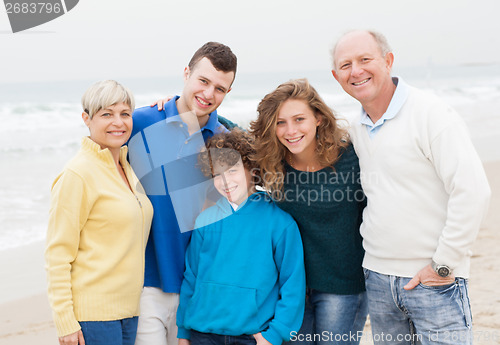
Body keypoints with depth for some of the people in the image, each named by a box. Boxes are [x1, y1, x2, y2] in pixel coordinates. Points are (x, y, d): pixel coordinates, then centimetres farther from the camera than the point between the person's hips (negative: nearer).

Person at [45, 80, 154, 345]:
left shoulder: (127, 168, 10)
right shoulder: (77, 174, -12)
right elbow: (57, 255, -12)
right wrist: (65, 323, -16)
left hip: (128, 310, 7)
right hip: (91, 313, -7)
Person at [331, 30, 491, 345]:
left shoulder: (432, 113, -11)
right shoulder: (357, 130, 10)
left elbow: (472, 191, -17)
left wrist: (444, 265, -15)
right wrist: (371, 246, 12)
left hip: (434, 282, -6)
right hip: (377, 278, 6)